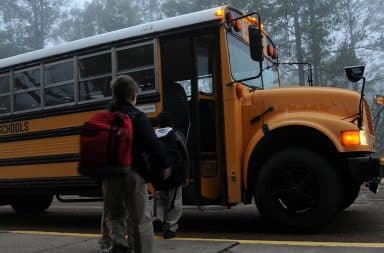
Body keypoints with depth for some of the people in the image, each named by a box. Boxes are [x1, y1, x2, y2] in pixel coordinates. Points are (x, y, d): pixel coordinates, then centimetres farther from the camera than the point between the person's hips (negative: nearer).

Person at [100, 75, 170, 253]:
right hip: (133, 173, -4)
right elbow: (153, 143, -13)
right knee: (140, 217, 4)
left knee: (113, 213, 18)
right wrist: (164, 165, -2)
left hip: (110, 173, 5)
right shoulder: (137, 116, -8)